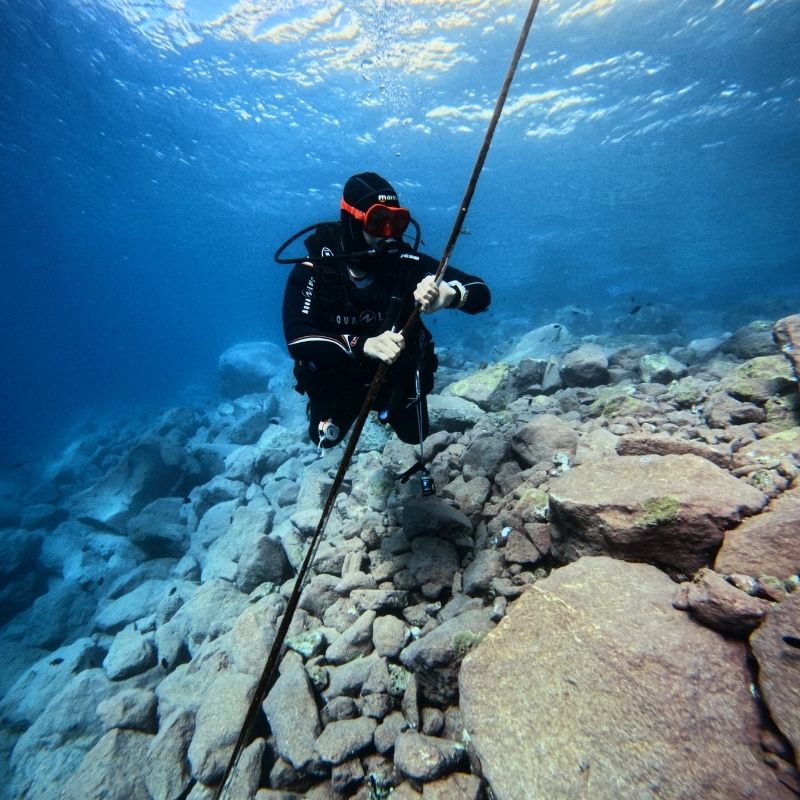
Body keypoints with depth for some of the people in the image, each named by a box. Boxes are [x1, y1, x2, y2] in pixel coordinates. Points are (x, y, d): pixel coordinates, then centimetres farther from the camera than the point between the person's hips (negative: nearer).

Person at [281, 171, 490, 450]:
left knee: (414, 437, 20)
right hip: (338, 379, 0)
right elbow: (297, 338, -37)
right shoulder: (313, 270, -26)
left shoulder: (407, 262, -24)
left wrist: (449, 293, -49)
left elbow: (481, 294, -25)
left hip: (398, 375, 1)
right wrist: (363, 345, -52)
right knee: (326, 440, 19)